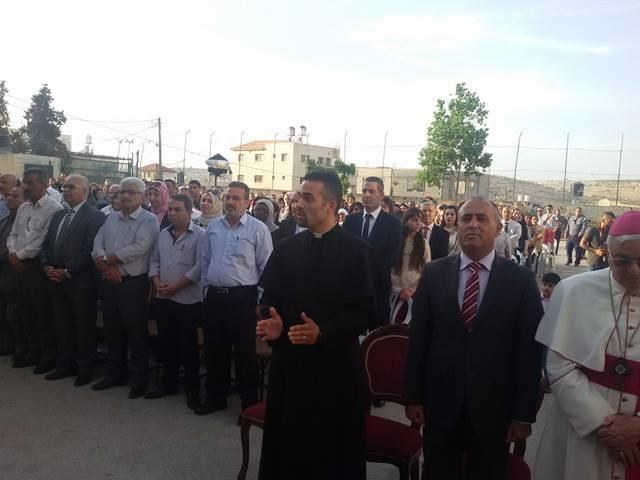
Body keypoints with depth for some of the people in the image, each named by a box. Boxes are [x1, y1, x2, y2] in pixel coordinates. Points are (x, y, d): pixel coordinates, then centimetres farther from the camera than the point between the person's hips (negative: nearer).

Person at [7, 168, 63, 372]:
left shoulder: (54, 209, -14)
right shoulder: (23, 207, 12)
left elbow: (44, 240, -19)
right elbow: (13, 234, 15)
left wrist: (20, 255, -11)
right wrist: (12, 254, -4)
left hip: (40, 266, -8)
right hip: (22, 266, 8)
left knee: (44, 312, 2)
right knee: (26, 311, 15)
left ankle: (49, 355, 16)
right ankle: (34, 351, 29)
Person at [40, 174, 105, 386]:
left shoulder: (95, 216, -9)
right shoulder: (58, 215, 16)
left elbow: (89, 249, -17)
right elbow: (46, 244, 15)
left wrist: (67, 271, -17)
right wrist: (46, 266, -2)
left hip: (80, 281, -7)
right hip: (56, 281, 7)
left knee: (84, 328, 5)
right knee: (62, 327, 15)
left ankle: (85, 369, 18)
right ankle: (64, 365, 28)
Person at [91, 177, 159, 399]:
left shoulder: (149, 220, -8)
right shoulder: (111, 218, 13)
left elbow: (138, 248, -20)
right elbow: (97, 246, 4)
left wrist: (106, 260, -11)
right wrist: (107, 266, -15)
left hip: (134, 284, -6)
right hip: (109, 282, 6)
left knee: (136, 333, 3)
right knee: (112, 331, 16)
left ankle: (140, 379, 17)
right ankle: (115, 374, 31)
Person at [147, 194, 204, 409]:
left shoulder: (200, 235, -9)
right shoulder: (163, 234, 12)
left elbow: (200, 266, -16)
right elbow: (154, 260, 13)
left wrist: (176, 286, -17)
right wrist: (157, 283, -5)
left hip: (188, 300, -6)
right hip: (163, 299, 6)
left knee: (188, 346, 2)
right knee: (166, 343, 15)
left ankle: (192, 388, 16)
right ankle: (168, 383, 29)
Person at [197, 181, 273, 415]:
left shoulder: (258, 229, -6)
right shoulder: (213, 227, 9)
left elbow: (266, 268, -6)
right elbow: (205, 262, 17)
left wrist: (261, 301, -8)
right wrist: (206, 289, 13)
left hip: (243, 297, -5)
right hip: (214, 296, 5)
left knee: (245, 352, 3)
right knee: (214, 350, 14)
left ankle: (250, 402, 18)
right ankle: (215, 397, 31)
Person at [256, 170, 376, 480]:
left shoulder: (358, 251, -6)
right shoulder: (285, 249, 7)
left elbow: (365, 311, -9)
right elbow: (269, 300, 11)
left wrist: (323, 333, -20)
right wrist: (273, 323, -10)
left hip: (335, 364, -3)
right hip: (288, 360, 3)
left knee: (333, 448, 9)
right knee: (287, 442, 11)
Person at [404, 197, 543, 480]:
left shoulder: (521, 280, -4)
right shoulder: (433, 273, 0)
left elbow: (530, 349, -4)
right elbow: (418, 339, 0)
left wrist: (524, 413, -5)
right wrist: (413, 397, 0)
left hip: (493, 407, -1)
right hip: (440, 403, 1)